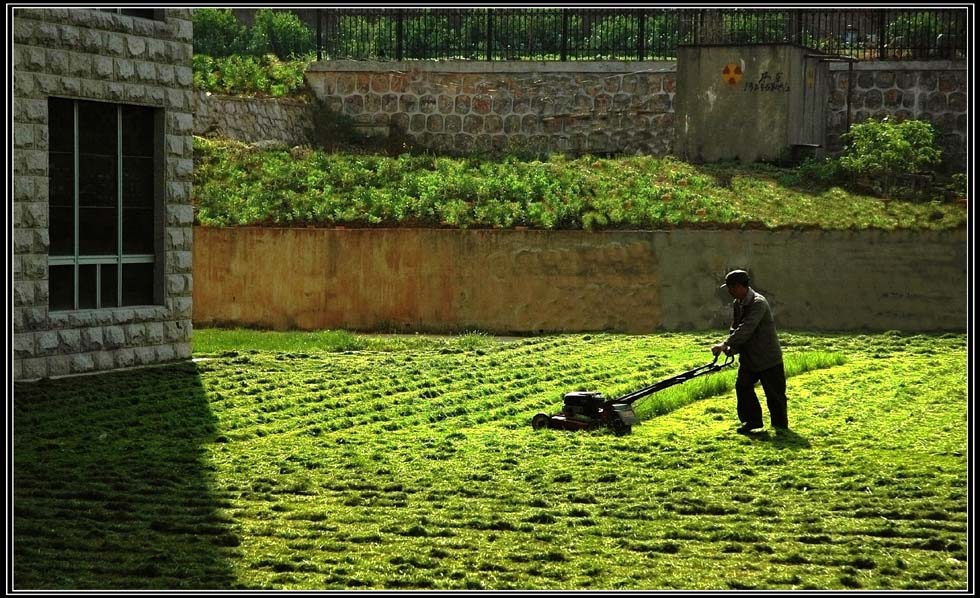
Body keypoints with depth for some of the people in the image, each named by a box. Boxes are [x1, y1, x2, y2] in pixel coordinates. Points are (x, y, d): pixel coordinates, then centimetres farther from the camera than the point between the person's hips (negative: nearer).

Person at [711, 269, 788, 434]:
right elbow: (735, 328, 8)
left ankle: (780, 424, 17)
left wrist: (725, 344, -37)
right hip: (748, 356, 8)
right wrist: (732, 348, -12)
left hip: (768, 356, -8)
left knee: (774, 392, 2)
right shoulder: (737, 304, 5)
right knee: (743, 387, 0)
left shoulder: (758, 303, -23)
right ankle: (752, 421, 10)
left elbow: (746, 328, -33)